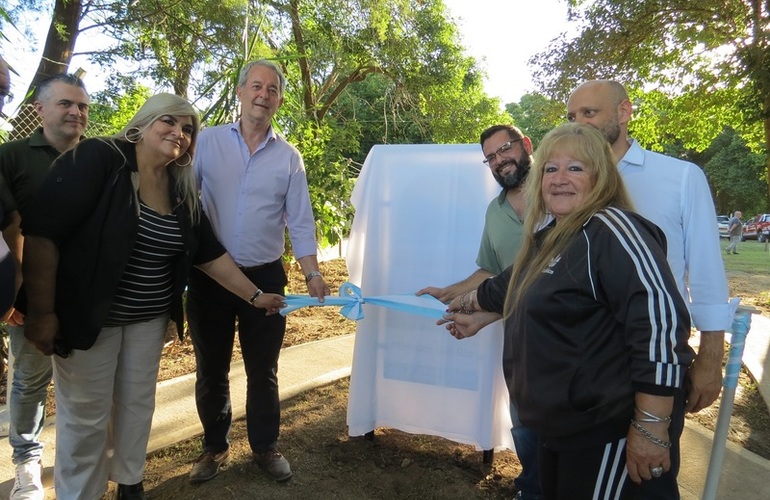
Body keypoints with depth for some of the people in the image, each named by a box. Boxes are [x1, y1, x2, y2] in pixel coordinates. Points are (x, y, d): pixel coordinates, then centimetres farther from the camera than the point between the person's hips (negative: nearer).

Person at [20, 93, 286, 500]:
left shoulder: (182, 189, 2)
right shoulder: (96, 159, -15)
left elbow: (209, 252, 6)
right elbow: (41, 233, -19)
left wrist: (255, 295, 4)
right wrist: (41, 313, -20)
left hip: (150, 318, 6)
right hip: (87, 315, -5)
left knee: (137, 404, 17)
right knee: (86, 415, 6)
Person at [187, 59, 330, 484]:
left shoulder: (289, 157, 2)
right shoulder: (208, 141, 0)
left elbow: (299, 222, 2)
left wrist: (312, 274, -7)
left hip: (265, 277, 0)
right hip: (209, 275, 0)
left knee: (263, 369, 11)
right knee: (211, 368, 14)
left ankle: (265, 447, 31)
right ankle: (214, 447, 34)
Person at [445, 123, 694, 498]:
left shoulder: (611, 229, -19)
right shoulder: (549, 236, 10)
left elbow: (661, 319, -28)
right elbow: (514, 287, 28)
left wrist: (651, 427, -27)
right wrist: (470, 304, 42)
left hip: (603, 428, -9)